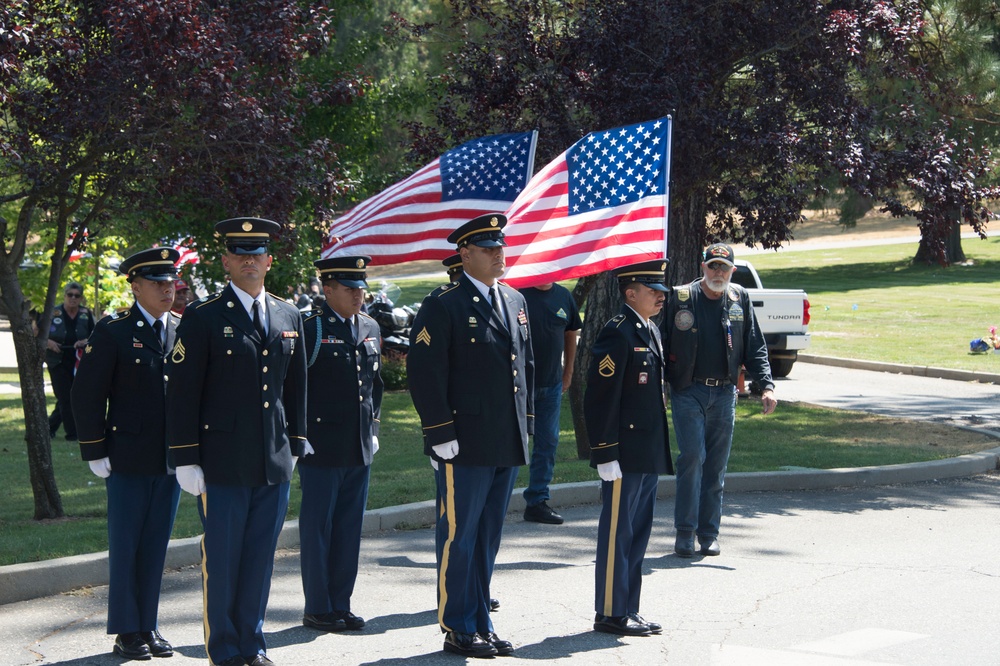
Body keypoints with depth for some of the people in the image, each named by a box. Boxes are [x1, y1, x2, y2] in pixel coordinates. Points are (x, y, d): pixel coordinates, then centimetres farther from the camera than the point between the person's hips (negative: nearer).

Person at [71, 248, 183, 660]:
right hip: (129, 460, -4)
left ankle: (148, 627, 18)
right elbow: (86, 396, -6)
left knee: (156, 547, 10)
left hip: (171, 461, 4)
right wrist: (95, 453, -9)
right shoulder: (113, 333, -5)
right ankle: (126, 633, 9)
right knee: (125, 548, 2)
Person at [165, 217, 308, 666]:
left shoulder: (289, 318, 12)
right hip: (223, 465, -4)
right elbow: (182, 393, -5)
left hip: (275, 464, 4)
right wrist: (186, 460, -9)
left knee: (260, 559, 9)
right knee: (221, 561, 1)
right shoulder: (202, 318, -3)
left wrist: (295, 447, 15)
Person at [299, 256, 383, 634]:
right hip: (321, 447, -6)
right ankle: (318, 609, 9)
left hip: (360, 447, 6)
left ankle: (340, 605, 18)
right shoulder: (310, 329, -9)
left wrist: (373, 427, 16)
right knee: (317, 528, 2)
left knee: (350, 529, 10)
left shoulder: (370, 329, 12)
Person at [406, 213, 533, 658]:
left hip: (507, 446, 7)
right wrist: (442, 434, -16)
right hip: (465, 446, -7)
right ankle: (458, 630, 7)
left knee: (488, 538, 13)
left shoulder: (515, 302, 15)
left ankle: (481, 623, 21)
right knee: (458, 537, 0)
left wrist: (525, 425, 16)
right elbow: (424, 371, -12)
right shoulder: (443, 305, -8)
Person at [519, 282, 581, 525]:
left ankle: (537, 501, 15)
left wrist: (568, 372, 16)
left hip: (552, 384, 6)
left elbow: (570, 335, 18)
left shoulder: (563, 296, 8)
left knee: (548, 441, 8)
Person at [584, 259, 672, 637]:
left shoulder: (651, 332, 15)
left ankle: (628, 610, 21)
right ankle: (610, 613, 5)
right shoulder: (618, 334, -15)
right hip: (625, 456, -9)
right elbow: (599, 398, -18)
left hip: (648, 456, 9)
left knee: (638, 534, 13)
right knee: (617, 534, -2)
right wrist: (605, 455, -20)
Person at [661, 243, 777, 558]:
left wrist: (767, 385, -2)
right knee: (693, 456, -12)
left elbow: (754, 348, 9)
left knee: (717, 465, 6)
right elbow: (662, 344, 0)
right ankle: (685, 533, -5)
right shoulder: (681, 298, -3)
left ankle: (708, 534, 14)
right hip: (688, 391, -3)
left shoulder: (740, 299, 6)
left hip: (724, 393, 3)